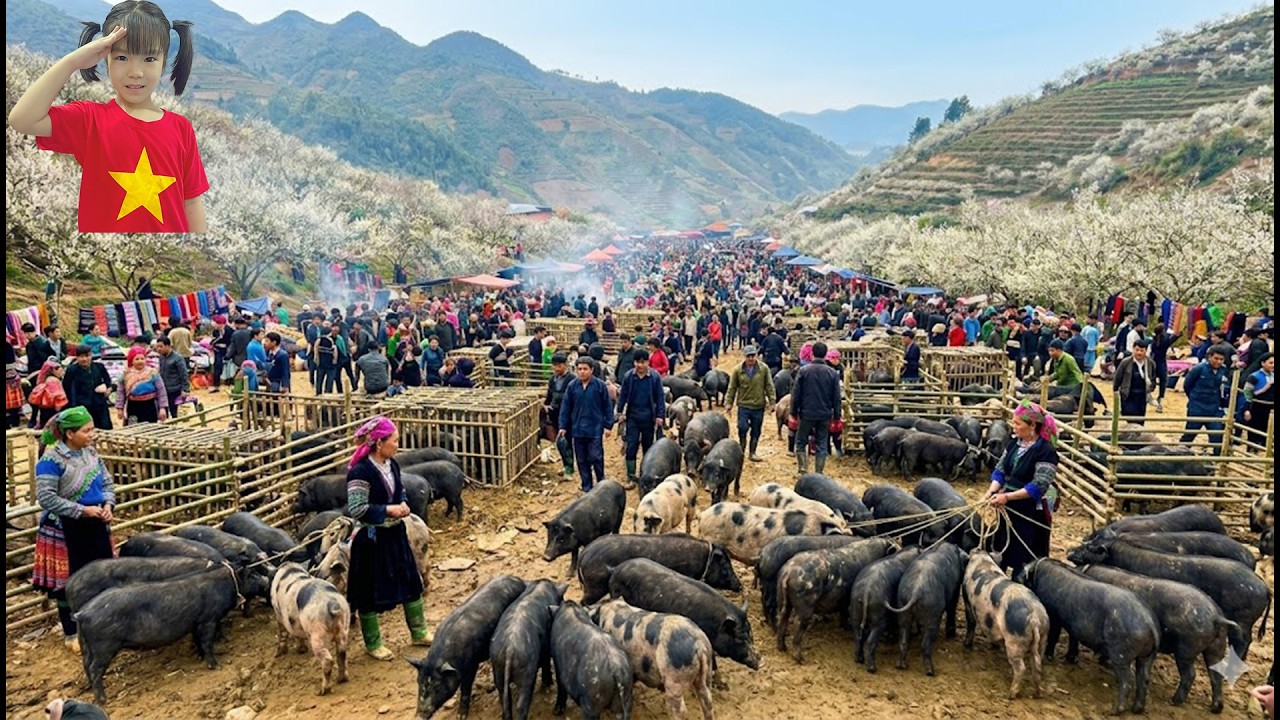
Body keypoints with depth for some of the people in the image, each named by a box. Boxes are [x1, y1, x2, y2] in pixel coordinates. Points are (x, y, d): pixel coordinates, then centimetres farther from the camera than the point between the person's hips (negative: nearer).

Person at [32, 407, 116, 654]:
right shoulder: (51, 460, -18)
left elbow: (106, 483, 12)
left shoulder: (90, 452, 3)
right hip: (66, 530, -6)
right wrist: (83, 510, -22)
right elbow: (46, 498, -20)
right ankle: (72, 634, 21)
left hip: (96, 524, 6)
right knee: (69, 581, 6)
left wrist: (107, 504, -7)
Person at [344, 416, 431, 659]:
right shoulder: (361, 471, -21)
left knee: (411, 581, 15)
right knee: (371, 592, 7)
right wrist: (388, 510, -21)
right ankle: (372, 643, 25)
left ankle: (419, 632, 32)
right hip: (372, 538, -8)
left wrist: (403, 505, -2)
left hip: (395, 533, 8)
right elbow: (356, 509, -24)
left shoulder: (392, 464, 3)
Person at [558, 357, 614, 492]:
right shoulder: (572, 386, 1)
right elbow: (566, 407, 7)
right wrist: (563, 426, 3)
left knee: (596, 458, -3)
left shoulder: (600, 385, -5)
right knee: (582, 460, 9)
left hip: (595, 429, -3)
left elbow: (607, 406, -1)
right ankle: (587, 488, 20)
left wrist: (608, 426, -3)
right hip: (578, 429, 3)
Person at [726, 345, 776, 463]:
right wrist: (728, 403, 0)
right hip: (743, 405, -1)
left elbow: (769, 386, 0)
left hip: (759, 406, 1)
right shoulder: (738, 370, -3)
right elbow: (732, 388, 2)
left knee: (756, 431, 9)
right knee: (743, 428, -10)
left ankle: (752, 452, 23)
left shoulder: (764, 369, -3)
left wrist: (772, 401, -4)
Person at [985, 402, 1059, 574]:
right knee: (1001, 547, 18)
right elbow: (1000, 469, 6)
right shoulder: (1014, 443, 4)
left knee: (1025, 558, 4)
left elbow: (1038, 486, -23)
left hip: (1032, 511, -7)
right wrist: (994, 489, -14)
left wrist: (1007, 496, -27)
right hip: (1008, 507, 7)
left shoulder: (1046, 451, -18)